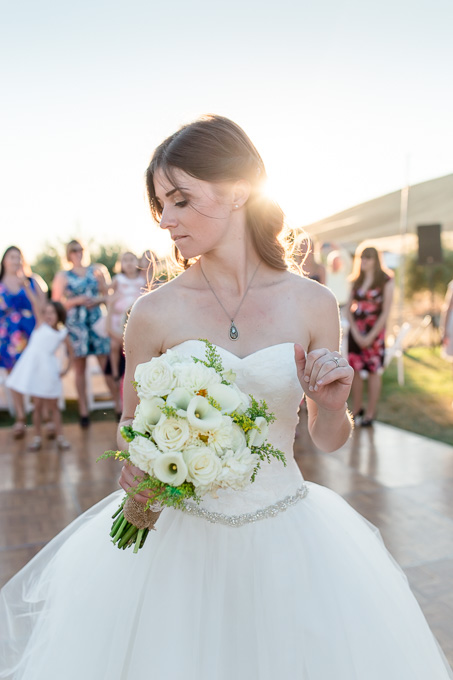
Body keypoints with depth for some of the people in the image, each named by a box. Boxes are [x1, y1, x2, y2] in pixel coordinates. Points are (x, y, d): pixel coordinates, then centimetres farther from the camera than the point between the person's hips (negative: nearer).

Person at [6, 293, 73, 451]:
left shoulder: (62, 333, 5)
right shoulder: (41, 324, 3)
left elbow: (70, 351, 14)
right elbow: (35, 303, -5)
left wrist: (66, 369, 4)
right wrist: (27, 287, -14)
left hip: (49, 370, 0)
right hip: (33, 366, 0)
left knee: (52, 406, 6)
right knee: (37, 405, 5)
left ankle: (60, 436, 14)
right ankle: (37, 437, 15)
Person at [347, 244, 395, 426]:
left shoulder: (386, 281, -3)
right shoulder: (356, 281, 9)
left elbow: (385, 312, -8)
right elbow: (349, 309, 5)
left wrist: (370, 336, -13)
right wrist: (356, 333, -8)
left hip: (375, 331, -4)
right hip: (356, 331, 4)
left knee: (374, 371, 0)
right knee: (356, 370, 6)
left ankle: (370, 413, 7)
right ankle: (356, 410, 16)